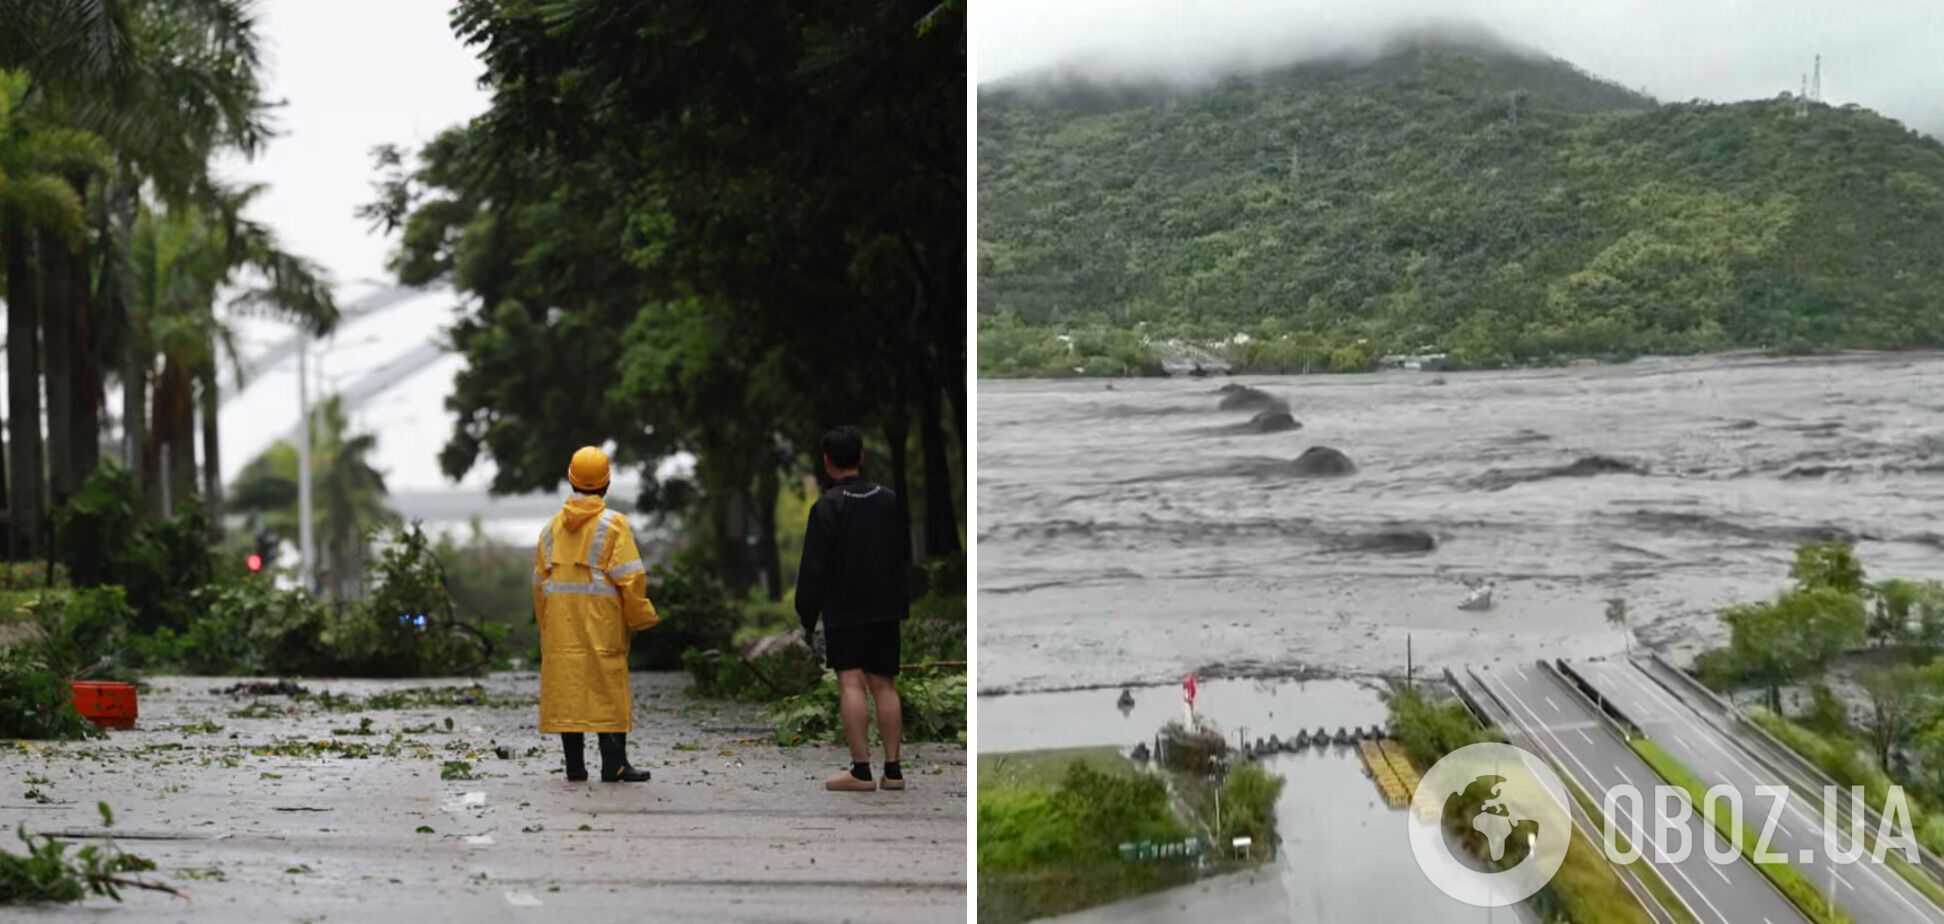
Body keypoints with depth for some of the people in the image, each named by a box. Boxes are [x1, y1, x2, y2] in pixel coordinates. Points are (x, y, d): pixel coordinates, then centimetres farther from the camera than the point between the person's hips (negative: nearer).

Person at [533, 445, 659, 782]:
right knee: (609, 688, -1)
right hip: (601, 622, -4)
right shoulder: (613, 524, -6)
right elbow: (630, 577, -11)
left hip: (560, 625, 4)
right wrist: (640, 617, -2)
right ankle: (614, 764, -5)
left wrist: (546, 623, 17)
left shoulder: (552, 526, 10)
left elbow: (540, 579, 11)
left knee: (566, 686, 6)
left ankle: (575, 765, 6)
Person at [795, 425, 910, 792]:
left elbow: (814, 568, -9)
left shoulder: (827, 506, -8)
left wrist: (807, 617, -3)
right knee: (884, 684, 8)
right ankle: (892, 769, 6)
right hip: (885, 609, 5)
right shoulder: (889, 500, 8)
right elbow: (905, 556, 14)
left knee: (850, 683, -7)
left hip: (844, 611, -5)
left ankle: (861, 769, -14)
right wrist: (903, 607, 20)